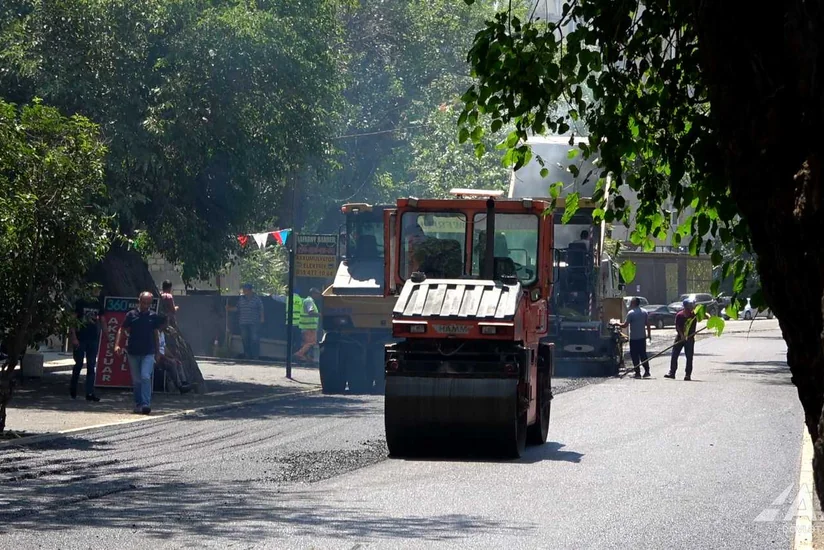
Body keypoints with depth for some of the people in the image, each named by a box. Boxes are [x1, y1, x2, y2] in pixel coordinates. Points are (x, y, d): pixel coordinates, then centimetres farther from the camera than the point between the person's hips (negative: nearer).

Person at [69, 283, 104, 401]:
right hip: (80, 338, -4)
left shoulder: (98, 305, 9)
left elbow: (102, 321, 15)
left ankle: (90, 393, -1)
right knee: (78, 364, 2)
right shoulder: (80, 303, -4)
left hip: (93, 338, 4)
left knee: (91, 366, 0)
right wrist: (74, 337, -13)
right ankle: (72, 388, 23)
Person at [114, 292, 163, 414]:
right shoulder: (131, 315, 2)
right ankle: (138, 404, 18)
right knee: (136, 380, 8)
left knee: (145, 377, -16)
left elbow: (156, 334, 13)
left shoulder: (153, 316, 5)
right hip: (133, 353, 1)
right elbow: (121, 330, 5)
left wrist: (157, 352, 13)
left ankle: (146, 404, -19)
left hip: (148, 353, -1)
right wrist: (117, 345, -8)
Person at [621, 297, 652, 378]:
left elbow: (625, 325, -13)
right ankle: (647, 371, 9)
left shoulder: (631, 313, -12)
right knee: (643, 354, 12)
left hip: (634, 338, -5)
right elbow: (648, 324, 6)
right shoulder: (644, 312, 5)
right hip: (642, 337, 5)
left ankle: (637, 372, -1)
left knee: (635, 355, 1)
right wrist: (649, 334, 16)